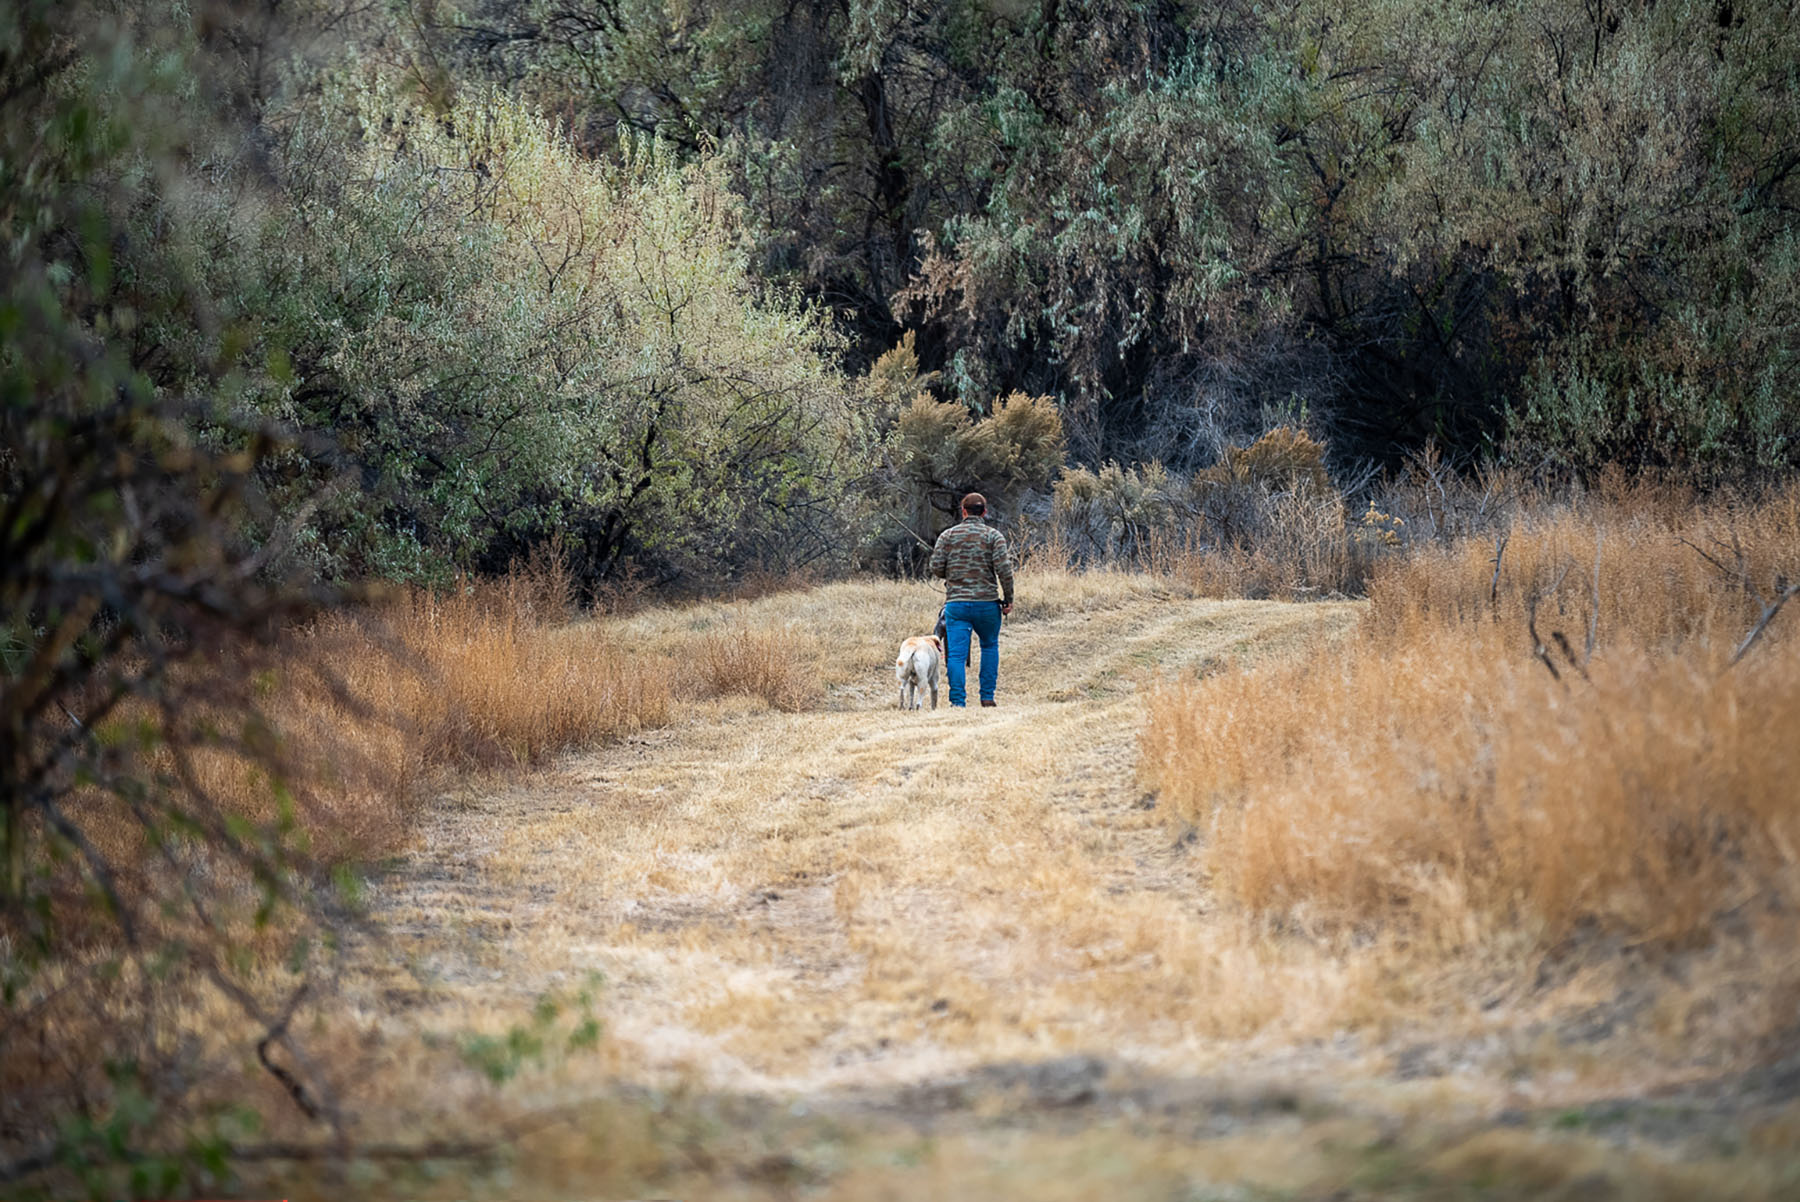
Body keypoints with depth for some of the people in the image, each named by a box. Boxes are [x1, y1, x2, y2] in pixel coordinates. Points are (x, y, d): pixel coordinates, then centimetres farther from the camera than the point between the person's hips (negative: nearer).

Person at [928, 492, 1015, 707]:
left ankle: (958, 701, -10)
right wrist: (1008, 599, -1)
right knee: (990, 646, 21)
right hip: (986, 604, 0)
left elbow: (936, 568, 0)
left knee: (956, 654, 0)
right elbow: (1004, 569, -9)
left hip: (956, 603, 0)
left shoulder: (947, 535, 5)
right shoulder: (994, 536, 0)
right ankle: (987, 697, 17)